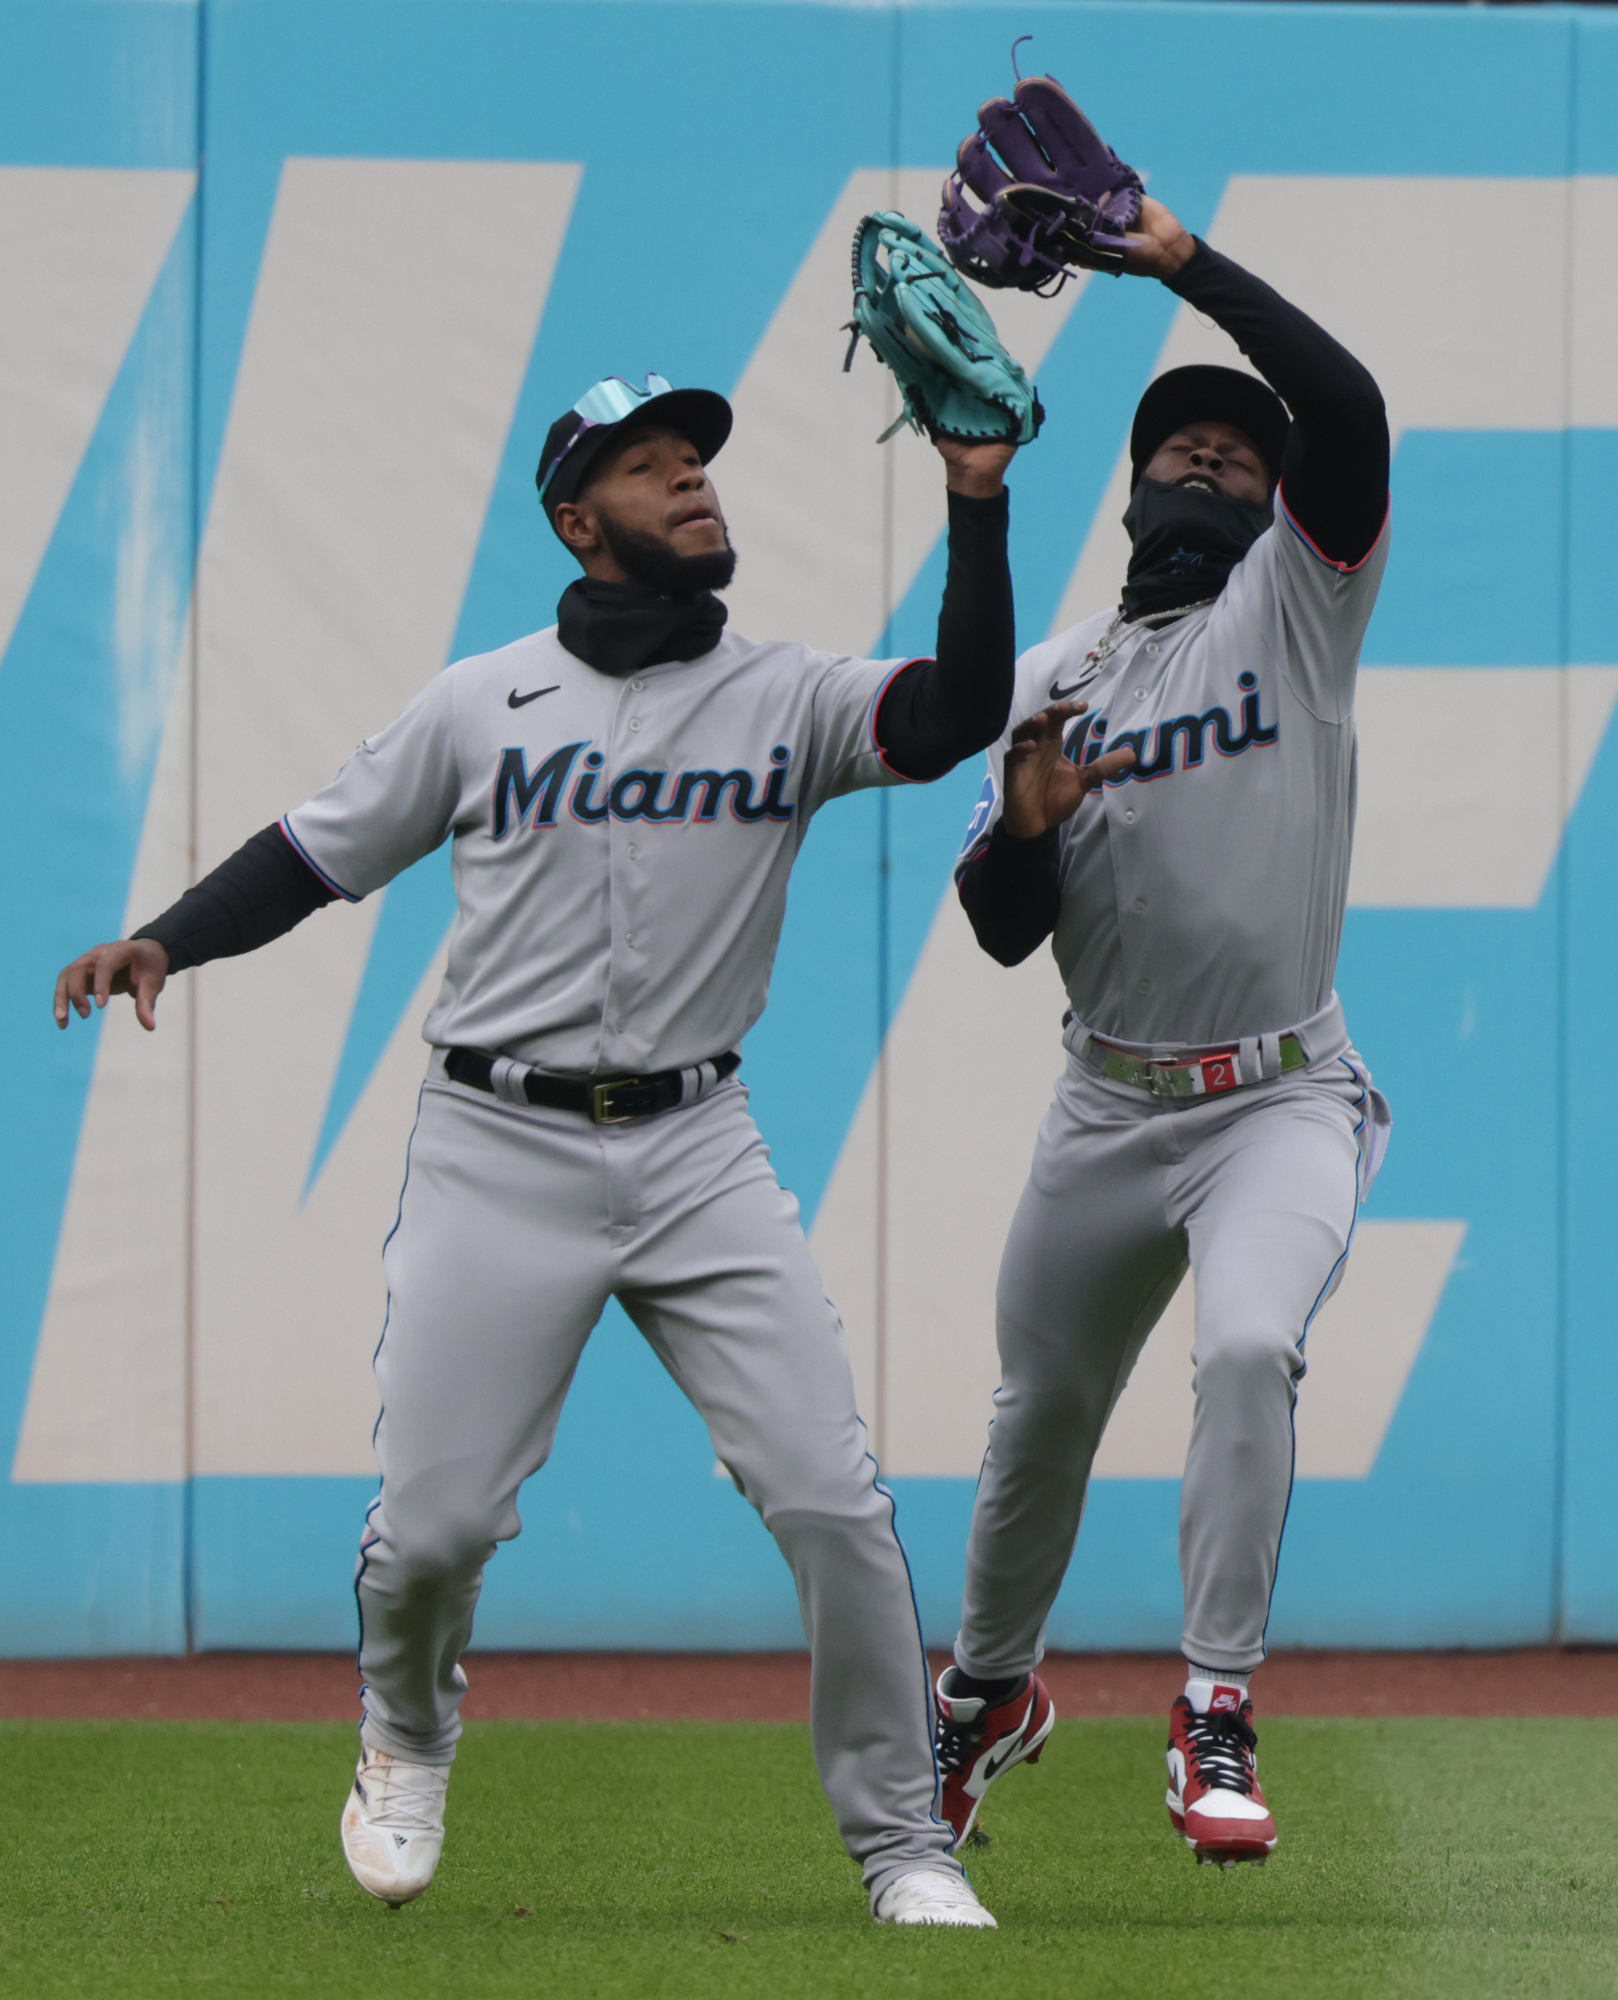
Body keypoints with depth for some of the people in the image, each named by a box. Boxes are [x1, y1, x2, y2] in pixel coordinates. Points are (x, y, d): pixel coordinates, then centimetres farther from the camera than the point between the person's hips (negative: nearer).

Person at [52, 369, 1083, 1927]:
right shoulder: (479, 706, 3)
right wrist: (163, 942, -7)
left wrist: (976, 510, -23)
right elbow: (316, 853, 9)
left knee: (832, 1500, -9)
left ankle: (901, 1842, 4)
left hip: (697, 1151, 1)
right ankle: (406, 1728, 31)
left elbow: (960, 714, -14)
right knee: (433, 1519, -4)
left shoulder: (790, 701, 3)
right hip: (499, 1153, -1)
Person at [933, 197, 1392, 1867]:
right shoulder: (1051, 679, 9)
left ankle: (1217, 1713, -22)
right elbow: (1002, 933, 5)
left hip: (1283, 1101, -4)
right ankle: (990, 1686, 40)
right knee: (1040, 1413, 15)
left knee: (1248, 1349, -29)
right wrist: (1026, 824, -17)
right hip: (1108, 1111, 4)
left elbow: (1349, 407, -17)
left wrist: (1181, 259, -21)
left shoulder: (1299, 604, 2)